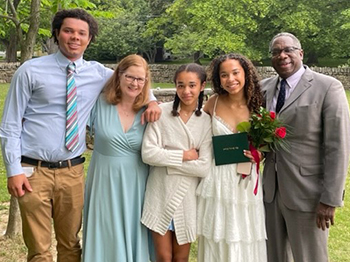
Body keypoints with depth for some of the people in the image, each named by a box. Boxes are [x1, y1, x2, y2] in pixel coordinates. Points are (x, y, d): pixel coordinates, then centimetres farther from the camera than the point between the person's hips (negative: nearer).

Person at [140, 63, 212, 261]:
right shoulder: (162, 112, -6)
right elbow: (148, 153, -14)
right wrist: (184, 155, -13)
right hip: (160, 194, -1)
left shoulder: (207, 121, -4)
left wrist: (167, 160, -13)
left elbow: (204, 168, -12)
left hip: (187, 196, 1)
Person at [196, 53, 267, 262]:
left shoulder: (256, 106, -4)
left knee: (247, 243, 11)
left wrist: (258, 154, -13)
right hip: (217, 181, 0)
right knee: (217, 242, 10)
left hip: (246, 183, 0)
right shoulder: (214, 102, -4)